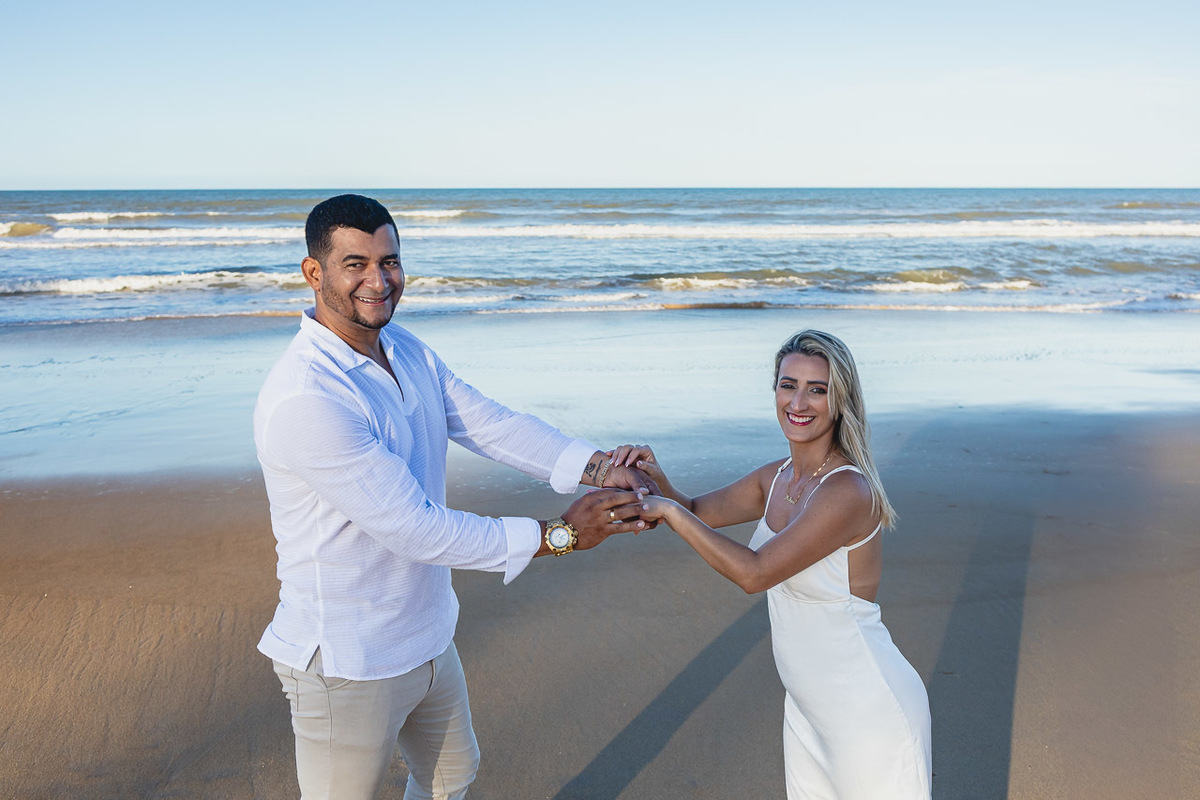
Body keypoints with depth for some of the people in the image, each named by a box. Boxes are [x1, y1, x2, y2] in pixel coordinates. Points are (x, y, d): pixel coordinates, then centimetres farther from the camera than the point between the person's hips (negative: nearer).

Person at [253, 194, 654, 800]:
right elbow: (413, 528, -30)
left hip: (426, 634, 8)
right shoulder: (304, 398, -30)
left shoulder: (407, 351, 1)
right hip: (348, 663, -8)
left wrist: (595, 467, -20)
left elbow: (488, 423, -5)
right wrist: (557, 534, -27)